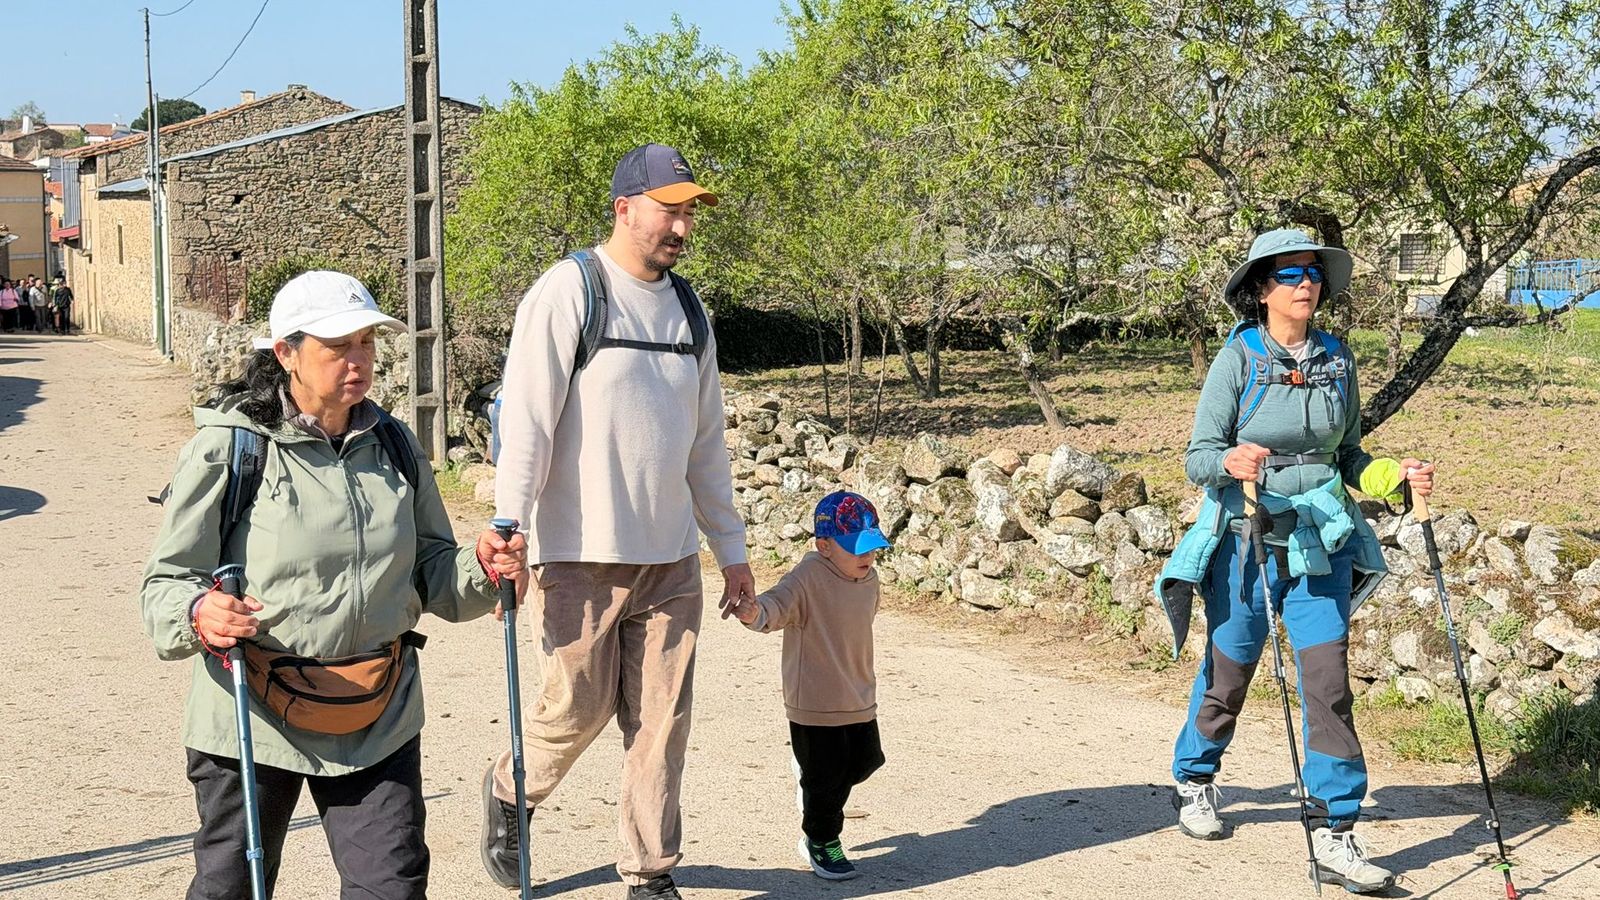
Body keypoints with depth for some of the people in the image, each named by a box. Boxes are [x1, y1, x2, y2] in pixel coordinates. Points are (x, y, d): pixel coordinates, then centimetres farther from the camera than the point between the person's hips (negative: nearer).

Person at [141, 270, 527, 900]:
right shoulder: (227, 449, -8)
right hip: (253, 715, -3)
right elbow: (166, 583, -8)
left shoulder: (393, 446, 7)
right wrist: (199, 613, -31)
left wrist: (480, 568, -8)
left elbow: (428, 571, 13)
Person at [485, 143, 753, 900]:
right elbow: (526, 419, -12)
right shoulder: (569, 291, -7)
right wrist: (509, 527, -20)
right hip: (583, 554, -6)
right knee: (579, 706, 1)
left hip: (671, 557, 6)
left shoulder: (687, 307, 13)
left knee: (663, 718, 5)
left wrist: (730, 548, 17)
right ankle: (509, 793, 31)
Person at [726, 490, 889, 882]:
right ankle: (821, 843, 25)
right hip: (815, 704, -7)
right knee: (824, 777, 4)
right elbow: (778, 604, -36)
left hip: (860, 700, 7)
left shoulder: (869, 578, 3)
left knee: (864, 761, 18)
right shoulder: (808, 579, -21)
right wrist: (755, 613, -59)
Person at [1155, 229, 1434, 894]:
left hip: (1320, 543, 3)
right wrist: (1230, 462, -33)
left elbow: (1348, 457, 15)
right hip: (1246, 539, -3)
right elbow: (1198, 456, -12)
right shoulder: (1237, 360, -8)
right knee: (1227, 677, 13)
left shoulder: (1337, 360, 5)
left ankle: (1335, 837, 0)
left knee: (1329, 685, -6)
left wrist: (1394, 477, -3)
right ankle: (1194, 780, 40)